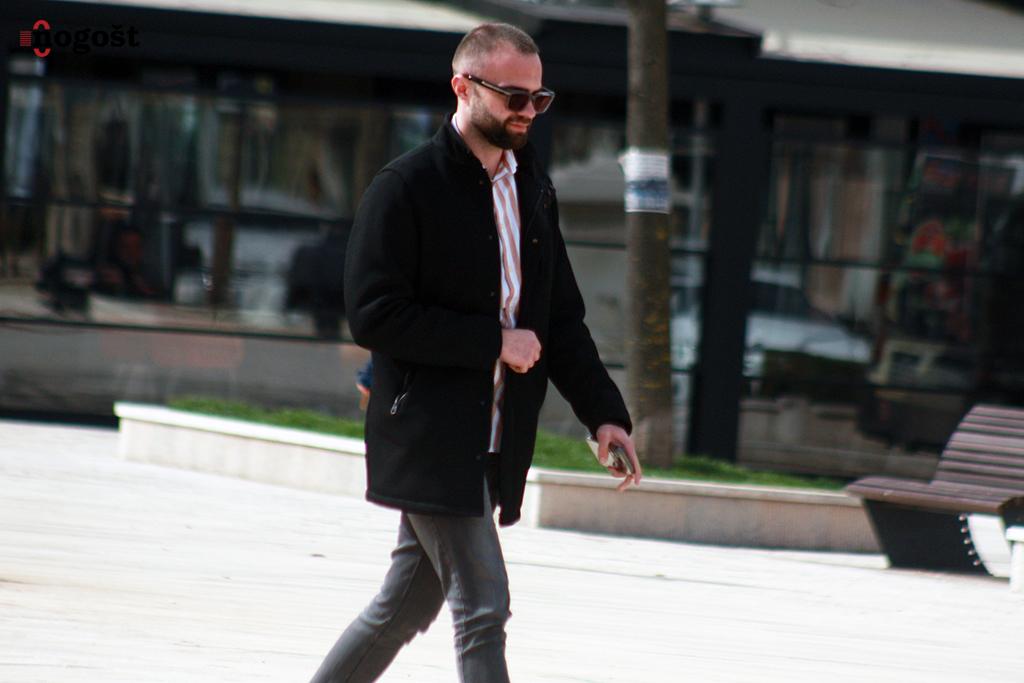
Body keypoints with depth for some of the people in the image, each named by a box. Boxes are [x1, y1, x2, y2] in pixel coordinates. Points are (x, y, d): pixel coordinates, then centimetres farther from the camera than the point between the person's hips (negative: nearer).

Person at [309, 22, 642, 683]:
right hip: (428, 441, -7)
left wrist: (604, 412, 6)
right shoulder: (406, 188, -9)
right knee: (482, 610, -11)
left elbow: (561, 318, 19)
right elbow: (374, 315, -16)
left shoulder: (534, 189, 13)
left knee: (406, 608, 12)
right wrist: (494, 342, -16)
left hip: (495, 448, 7)